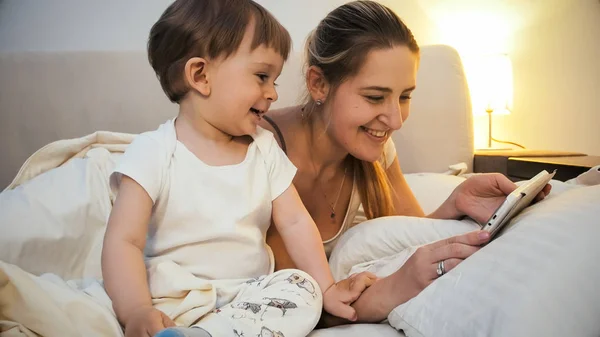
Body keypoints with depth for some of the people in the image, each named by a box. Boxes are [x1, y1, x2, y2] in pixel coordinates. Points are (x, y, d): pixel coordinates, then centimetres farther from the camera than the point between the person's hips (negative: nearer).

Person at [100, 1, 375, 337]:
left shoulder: (265, 148, 6)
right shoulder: (154, 153, -9)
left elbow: (295, 222, 5)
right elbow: (124, 241, -15)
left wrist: (327, 288, -6)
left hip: (251, 293, 6)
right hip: (176, 297, -6)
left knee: (303, 288, -25)